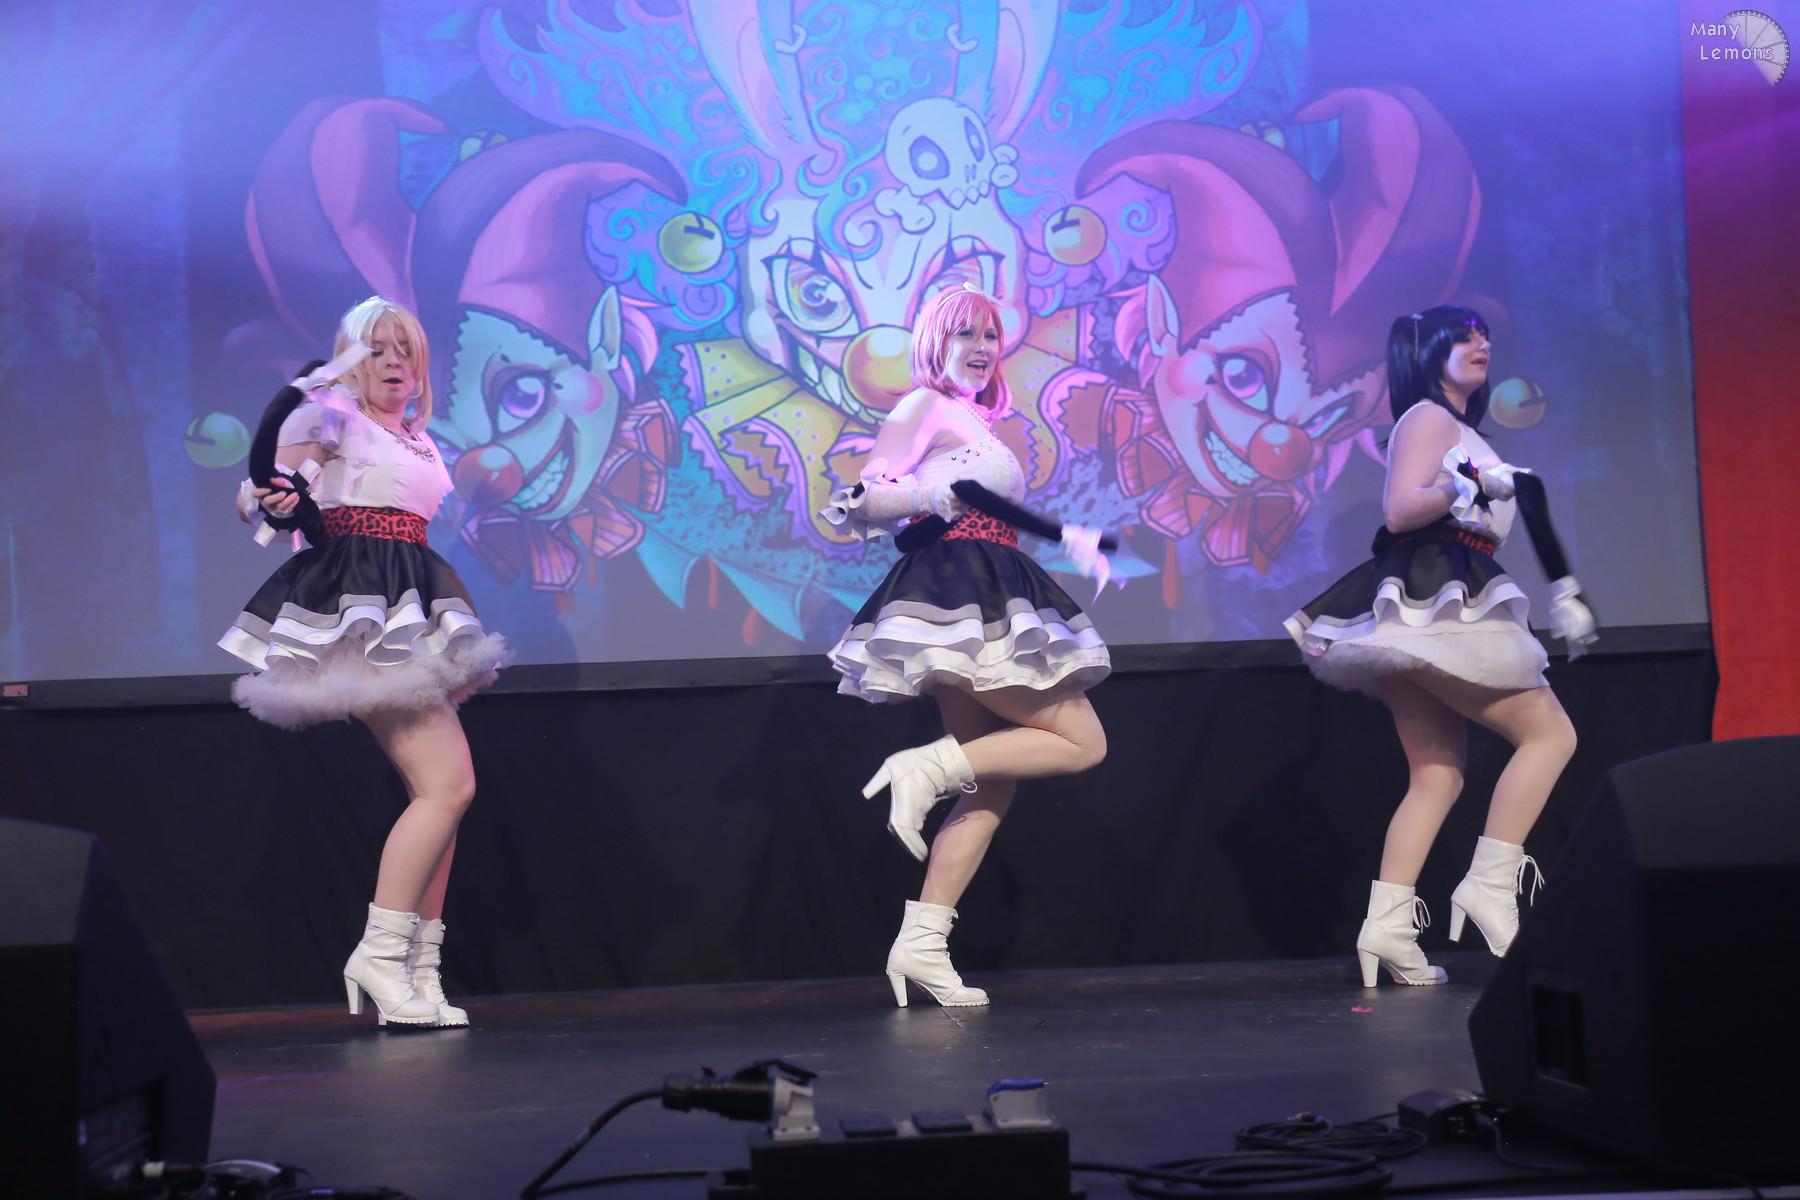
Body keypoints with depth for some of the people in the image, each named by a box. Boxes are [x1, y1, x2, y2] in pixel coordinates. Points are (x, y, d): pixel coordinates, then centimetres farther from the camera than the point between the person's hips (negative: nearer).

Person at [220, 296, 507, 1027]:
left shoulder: (417, 440, 20)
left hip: (410, 614, 8)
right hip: (362, 610, -8)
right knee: (447, 784, -16)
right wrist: (273, 504, -25)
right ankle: (380, 955, -10)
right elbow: (254, 496, -6)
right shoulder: (332, 417, 0)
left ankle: (419, 968, 8)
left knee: (441, 789, 4)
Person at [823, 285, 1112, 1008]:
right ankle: (926, 767, -15)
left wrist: (1068, 538, 30)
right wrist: (932, 495, -24)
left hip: (988, 604, 9)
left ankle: (922, 942, 1)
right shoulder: (924, 406, -1)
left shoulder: (977, 422, 24)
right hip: (958, 596, -9)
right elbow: (865, 502, -9)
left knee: (992, 784, 5)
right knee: (1082, 741, -11)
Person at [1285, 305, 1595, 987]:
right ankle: (1489, 885, -13)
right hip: (1429, 605, -10)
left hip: (1439, 612, 10)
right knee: (1550, 732, -9)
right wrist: (1470, 481, -28)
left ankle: (1387, 927, -5)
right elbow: (1399, 510, -15)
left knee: (1438, 775, 3)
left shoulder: (1460, 430, 25)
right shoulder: (1428, 417, -3)